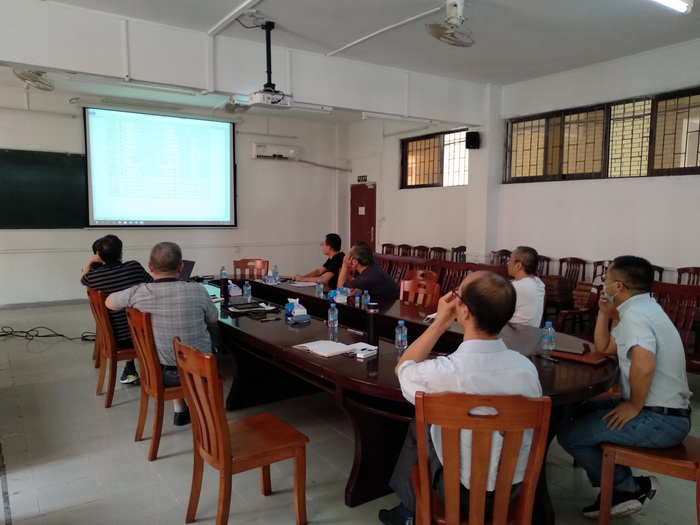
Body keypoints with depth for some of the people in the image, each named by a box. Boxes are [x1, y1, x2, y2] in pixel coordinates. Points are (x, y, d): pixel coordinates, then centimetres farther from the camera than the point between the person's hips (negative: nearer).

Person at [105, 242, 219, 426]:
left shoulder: (139, 293, -17)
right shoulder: (197, 290, -19)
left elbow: (109, 302, 6)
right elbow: (214, 319, 1)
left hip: (160, 373, 1)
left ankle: (180, 411, 37)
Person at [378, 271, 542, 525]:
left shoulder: (438, 373, -32)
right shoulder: (527, 367, -18)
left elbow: (403, 367, -7)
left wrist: (440, 323, -8)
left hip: (462, 493, -4)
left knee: (417, 428, 21)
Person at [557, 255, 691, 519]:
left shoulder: (633, 314, -20)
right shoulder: (642, 308, 13)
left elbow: (644, 366, -36)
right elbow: (603, 348, 20)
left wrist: (635, 407, -21)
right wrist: (604, 312, 9)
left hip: (660, 419, -10)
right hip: (665, 411, 10)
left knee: (569, 435, -9)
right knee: (582, 412, 22)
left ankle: (630, 488, 8)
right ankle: (620, 489, 21)